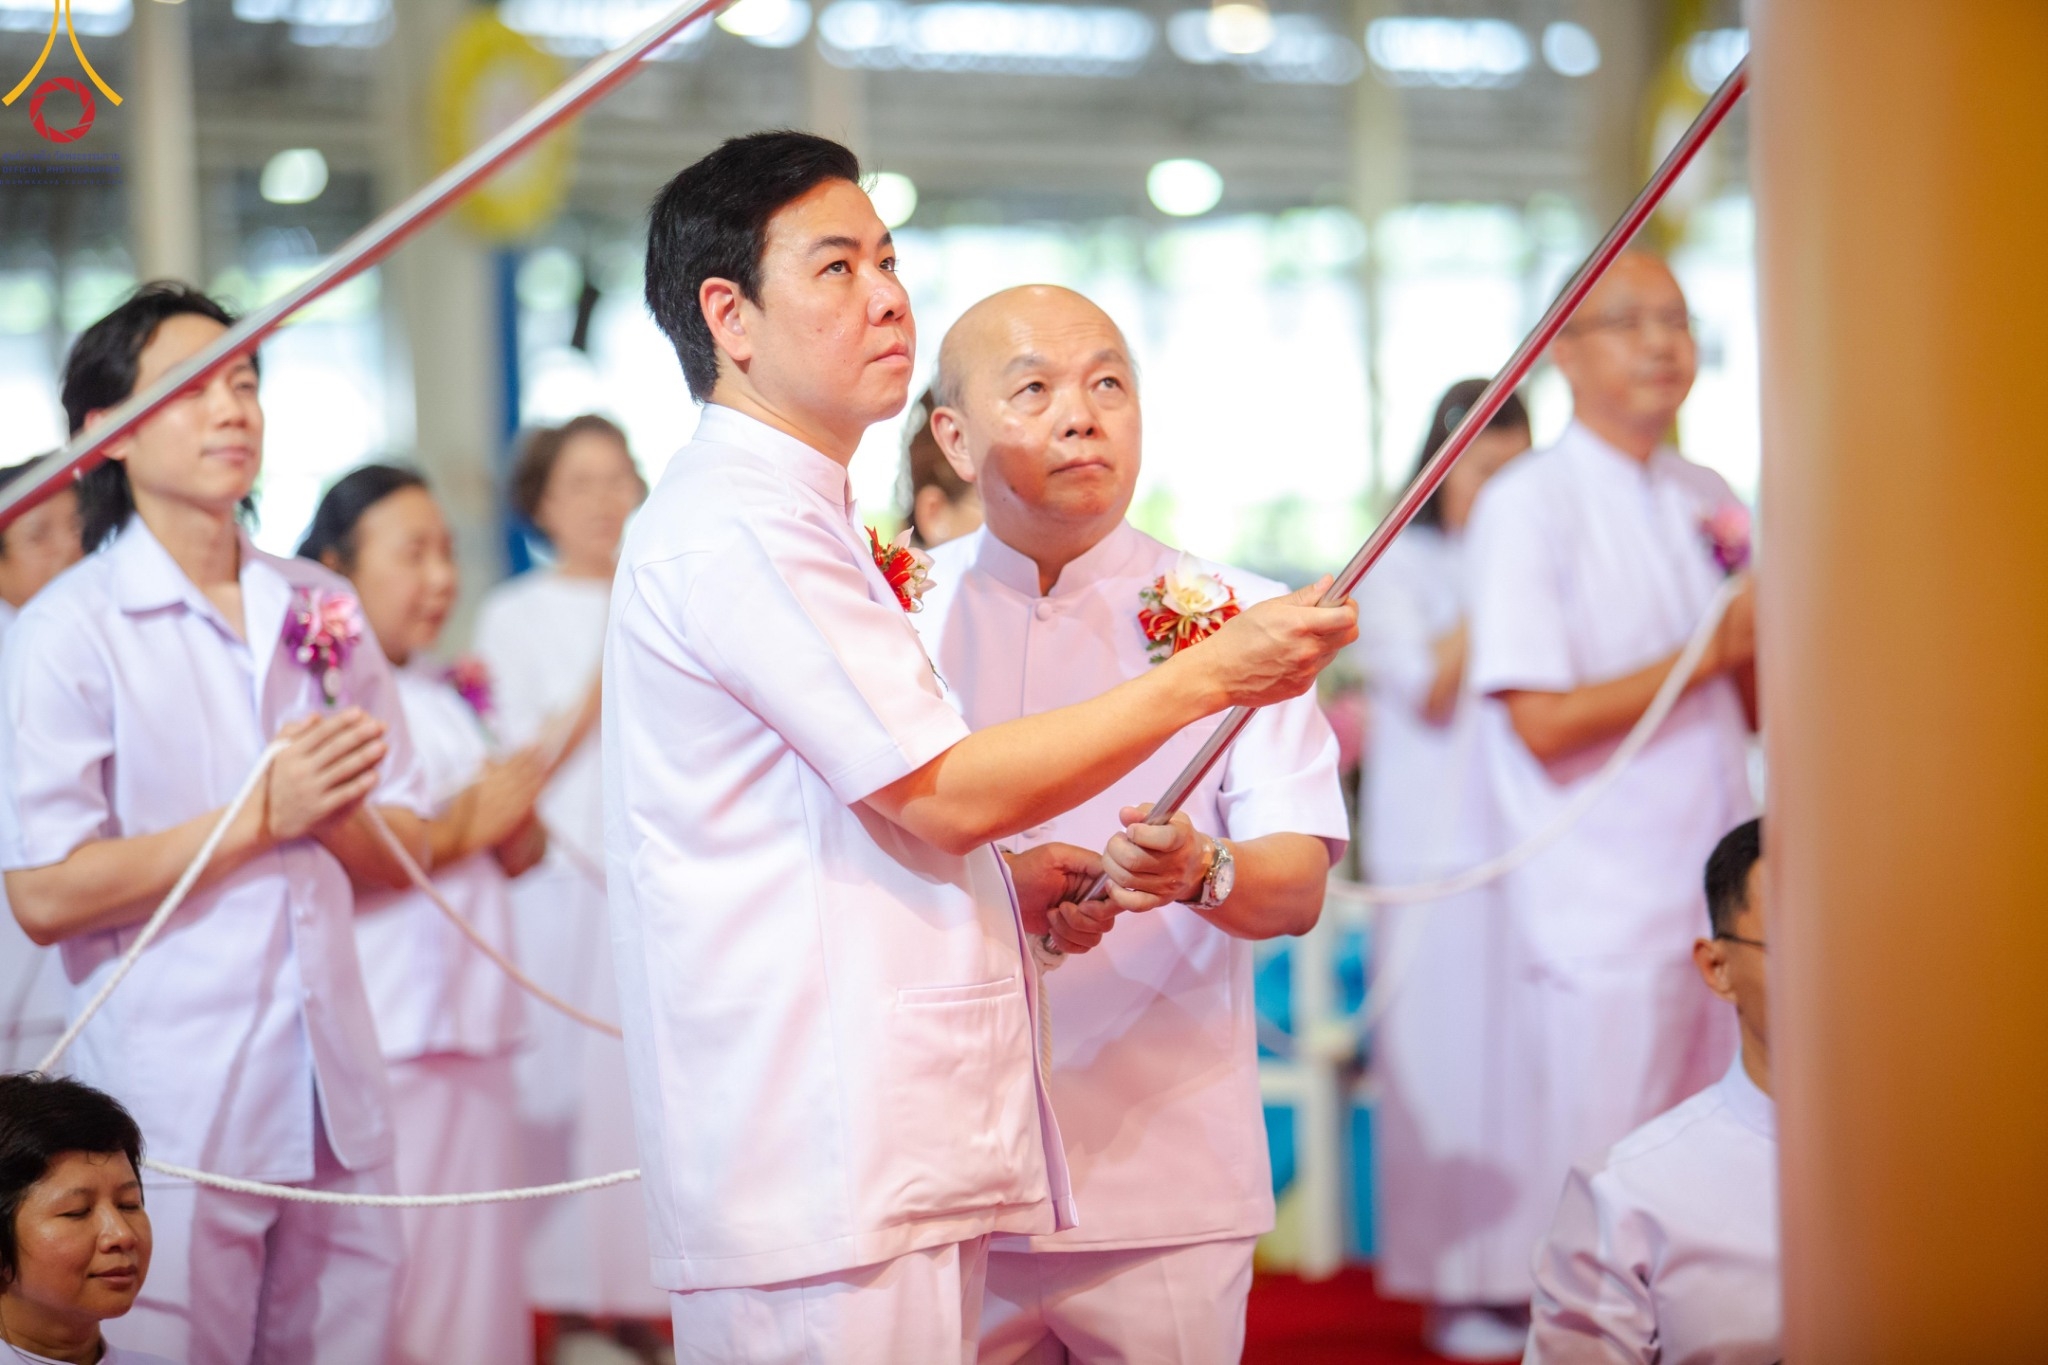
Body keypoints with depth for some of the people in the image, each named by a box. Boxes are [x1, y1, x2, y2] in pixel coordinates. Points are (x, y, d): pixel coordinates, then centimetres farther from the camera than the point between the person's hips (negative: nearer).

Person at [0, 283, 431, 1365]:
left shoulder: (319, 608, 13)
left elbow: (400, 852, 15)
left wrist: (334, 811, -8)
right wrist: (259, 816, -14)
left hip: (335, 1106, 5)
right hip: (170, 1120, -5)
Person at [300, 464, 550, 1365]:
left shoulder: (451, 695, 17)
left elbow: (518, 855, 23)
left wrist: (516, 813, -1)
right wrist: (461, 827, -11)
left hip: (470, 1025, 8)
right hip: (378, 1036, -8)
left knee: (475, 1264, 8)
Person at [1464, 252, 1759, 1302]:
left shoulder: (1709, 502, 14)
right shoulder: (1527, 506, -8)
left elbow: (1750, 709, 16)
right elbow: (1544, 723, -15)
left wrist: (1774, 632, -4)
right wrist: (1713, 650, -12)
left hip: (1722, 898, 7)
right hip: (1604, 916, -6)